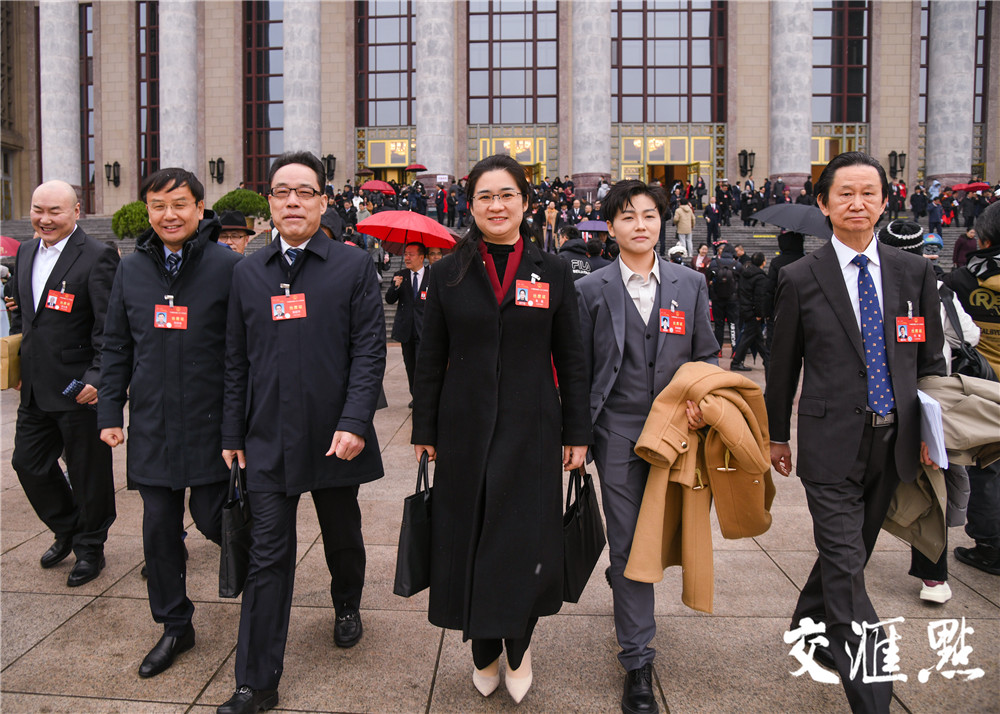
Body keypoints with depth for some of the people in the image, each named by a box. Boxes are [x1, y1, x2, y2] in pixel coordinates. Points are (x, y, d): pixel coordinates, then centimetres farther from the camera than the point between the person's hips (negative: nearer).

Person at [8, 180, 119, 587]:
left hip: (80, 389, -7)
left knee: (88, 472, 6)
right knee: (28, 462, 15)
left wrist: (97, 378, -21)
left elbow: (109, 327, -16)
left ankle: (90, 549, 25)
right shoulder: (26, 252, 11)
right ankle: (67, 531, 38)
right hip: (35, 389, 8)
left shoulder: (97, 257, -13)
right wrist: (18, 366, 15)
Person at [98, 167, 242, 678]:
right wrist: (110, 412, 8)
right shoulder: (132, 270, 8)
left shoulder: (229, 266, -6)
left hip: (211, 422, -4)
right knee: (159, 526, 9)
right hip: (152, 425, 4)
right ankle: (174, 626, 25)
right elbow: (116, 348, 14)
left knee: (211, 517, 1)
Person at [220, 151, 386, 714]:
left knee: (343, 537, 18)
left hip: (334, 437, -1)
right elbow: (237, 360, 9)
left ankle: (348, 608, 48)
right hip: (269, 439, 1)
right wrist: (234, 433, 7)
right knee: (269, 556, 2)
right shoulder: (248, 273, 6)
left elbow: (370, 350, -8)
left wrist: (354, 422, -17)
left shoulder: (353, 266, -3)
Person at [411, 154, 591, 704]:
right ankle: (483, 651, 29)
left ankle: (518, 643, 27)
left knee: (526, 545, 0)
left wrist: (576, 433, 2)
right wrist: (424, 431, 3)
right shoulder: (449, 274, 4)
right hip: (465, 432, 1)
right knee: (470, 540, 8)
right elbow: (430, 361, 5)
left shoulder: (552, 273, 3)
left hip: (530, 432, -1)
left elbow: (570, 361, 5)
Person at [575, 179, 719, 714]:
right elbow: (580, 372, 3)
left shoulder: (690, 284, 7)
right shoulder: (591, 290, 1)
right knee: (628, 546, 2)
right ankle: (638, 664, 14)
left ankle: (623, 576, 50)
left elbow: (706, 355, 10)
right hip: (619, 434, -2)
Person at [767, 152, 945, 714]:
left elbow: (931, 360, 11)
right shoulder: (801, 279, -2)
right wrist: (778, 435, 9)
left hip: (893, 444, 4)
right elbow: (784, 366, 4)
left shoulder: (914, 273, 6)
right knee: (846, 568, -6)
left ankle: (810, 627, 42)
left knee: (848, 553, 18)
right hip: (832, 443, -4)